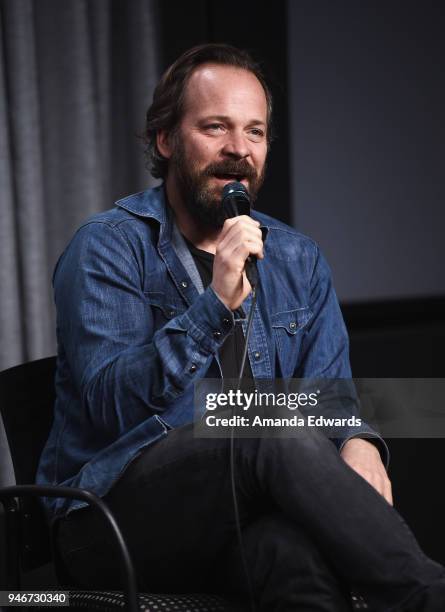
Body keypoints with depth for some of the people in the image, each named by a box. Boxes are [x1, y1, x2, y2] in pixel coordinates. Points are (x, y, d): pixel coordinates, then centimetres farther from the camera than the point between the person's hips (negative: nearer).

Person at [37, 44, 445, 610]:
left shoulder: (297, 260, 13)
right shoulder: (106, 248, -4)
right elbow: (113, 404, -16)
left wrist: (355, 439, -15)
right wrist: (214, 305, -28)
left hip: (247, 516, 3)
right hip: (114, 516, -3)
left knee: (295, 542, -37)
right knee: (279, 436, -33)